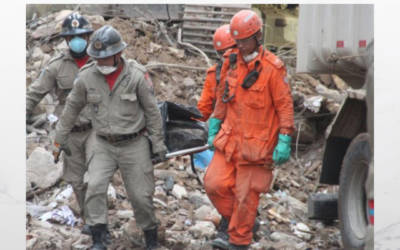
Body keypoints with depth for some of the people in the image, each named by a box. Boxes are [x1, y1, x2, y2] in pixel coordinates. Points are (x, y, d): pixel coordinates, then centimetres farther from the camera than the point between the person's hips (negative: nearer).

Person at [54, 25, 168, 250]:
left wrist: (159, 144, -2)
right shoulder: (87, 77, -8)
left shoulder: (137, 76, -14)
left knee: (141, 196, 4)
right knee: (96, 187, -17)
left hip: (135, 145, -2)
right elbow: (72, 108, 6)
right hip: (104, 146, 2)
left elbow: (152, 111, -5)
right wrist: (60, 139, 12)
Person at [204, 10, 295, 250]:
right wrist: (214, 128, 17)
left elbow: (285, 106, -10)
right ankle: (236, 220, 22)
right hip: (230, 140, 5)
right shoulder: (231, 61, 5)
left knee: (245, 196, 1)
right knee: (214, 184, -2)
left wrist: (284, 142, -14)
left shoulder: (272, 68, -12)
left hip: (256, 145, -5)